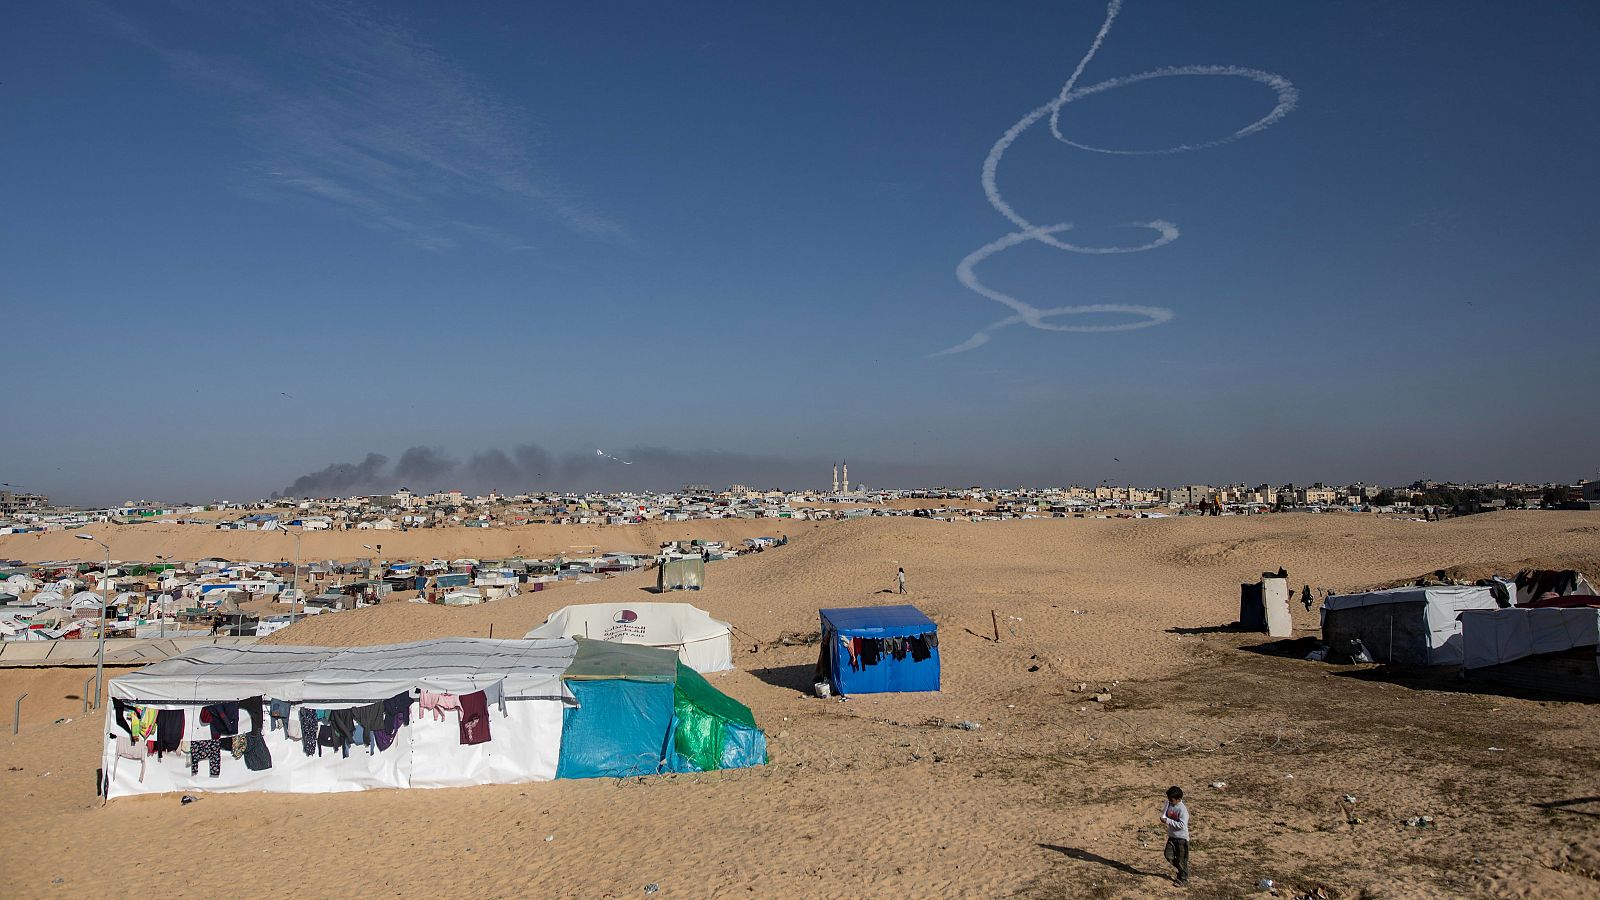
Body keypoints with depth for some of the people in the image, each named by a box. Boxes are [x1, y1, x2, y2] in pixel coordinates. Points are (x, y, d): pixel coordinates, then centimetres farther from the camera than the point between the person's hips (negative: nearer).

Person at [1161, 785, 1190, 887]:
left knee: (1181, 859, 4)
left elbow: (1182, 825, -27)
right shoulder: (1169, 804, -2)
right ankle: (1181, 870, 28)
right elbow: (1164, 812, 13)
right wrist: (1163, 818, -10)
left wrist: (1168, 821, -26)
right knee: (1168, 855, 5)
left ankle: (1184, 880, 18)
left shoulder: (1182, 810, -23)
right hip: (1172, 836, 7)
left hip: (1182, 837, -7)